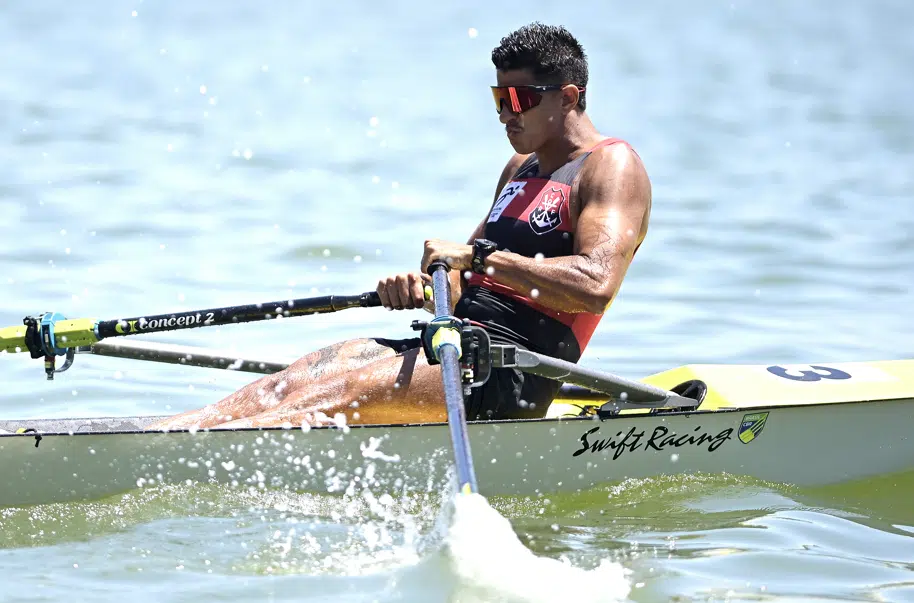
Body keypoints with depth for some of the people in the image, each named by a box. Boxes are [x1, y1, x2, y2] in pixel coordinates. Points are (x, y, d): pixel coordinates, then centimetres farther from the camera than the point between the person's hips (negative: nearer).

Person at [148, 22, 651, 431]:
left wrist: (479, 255, -20)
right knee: (288, 384, -11)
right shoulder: (521, 168, 25)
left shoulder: (612, 166, -3)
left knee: (340, 396, -27)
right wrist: (421, 287, -2)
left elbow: (595, 285, -22)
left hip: (519, 368, -9)